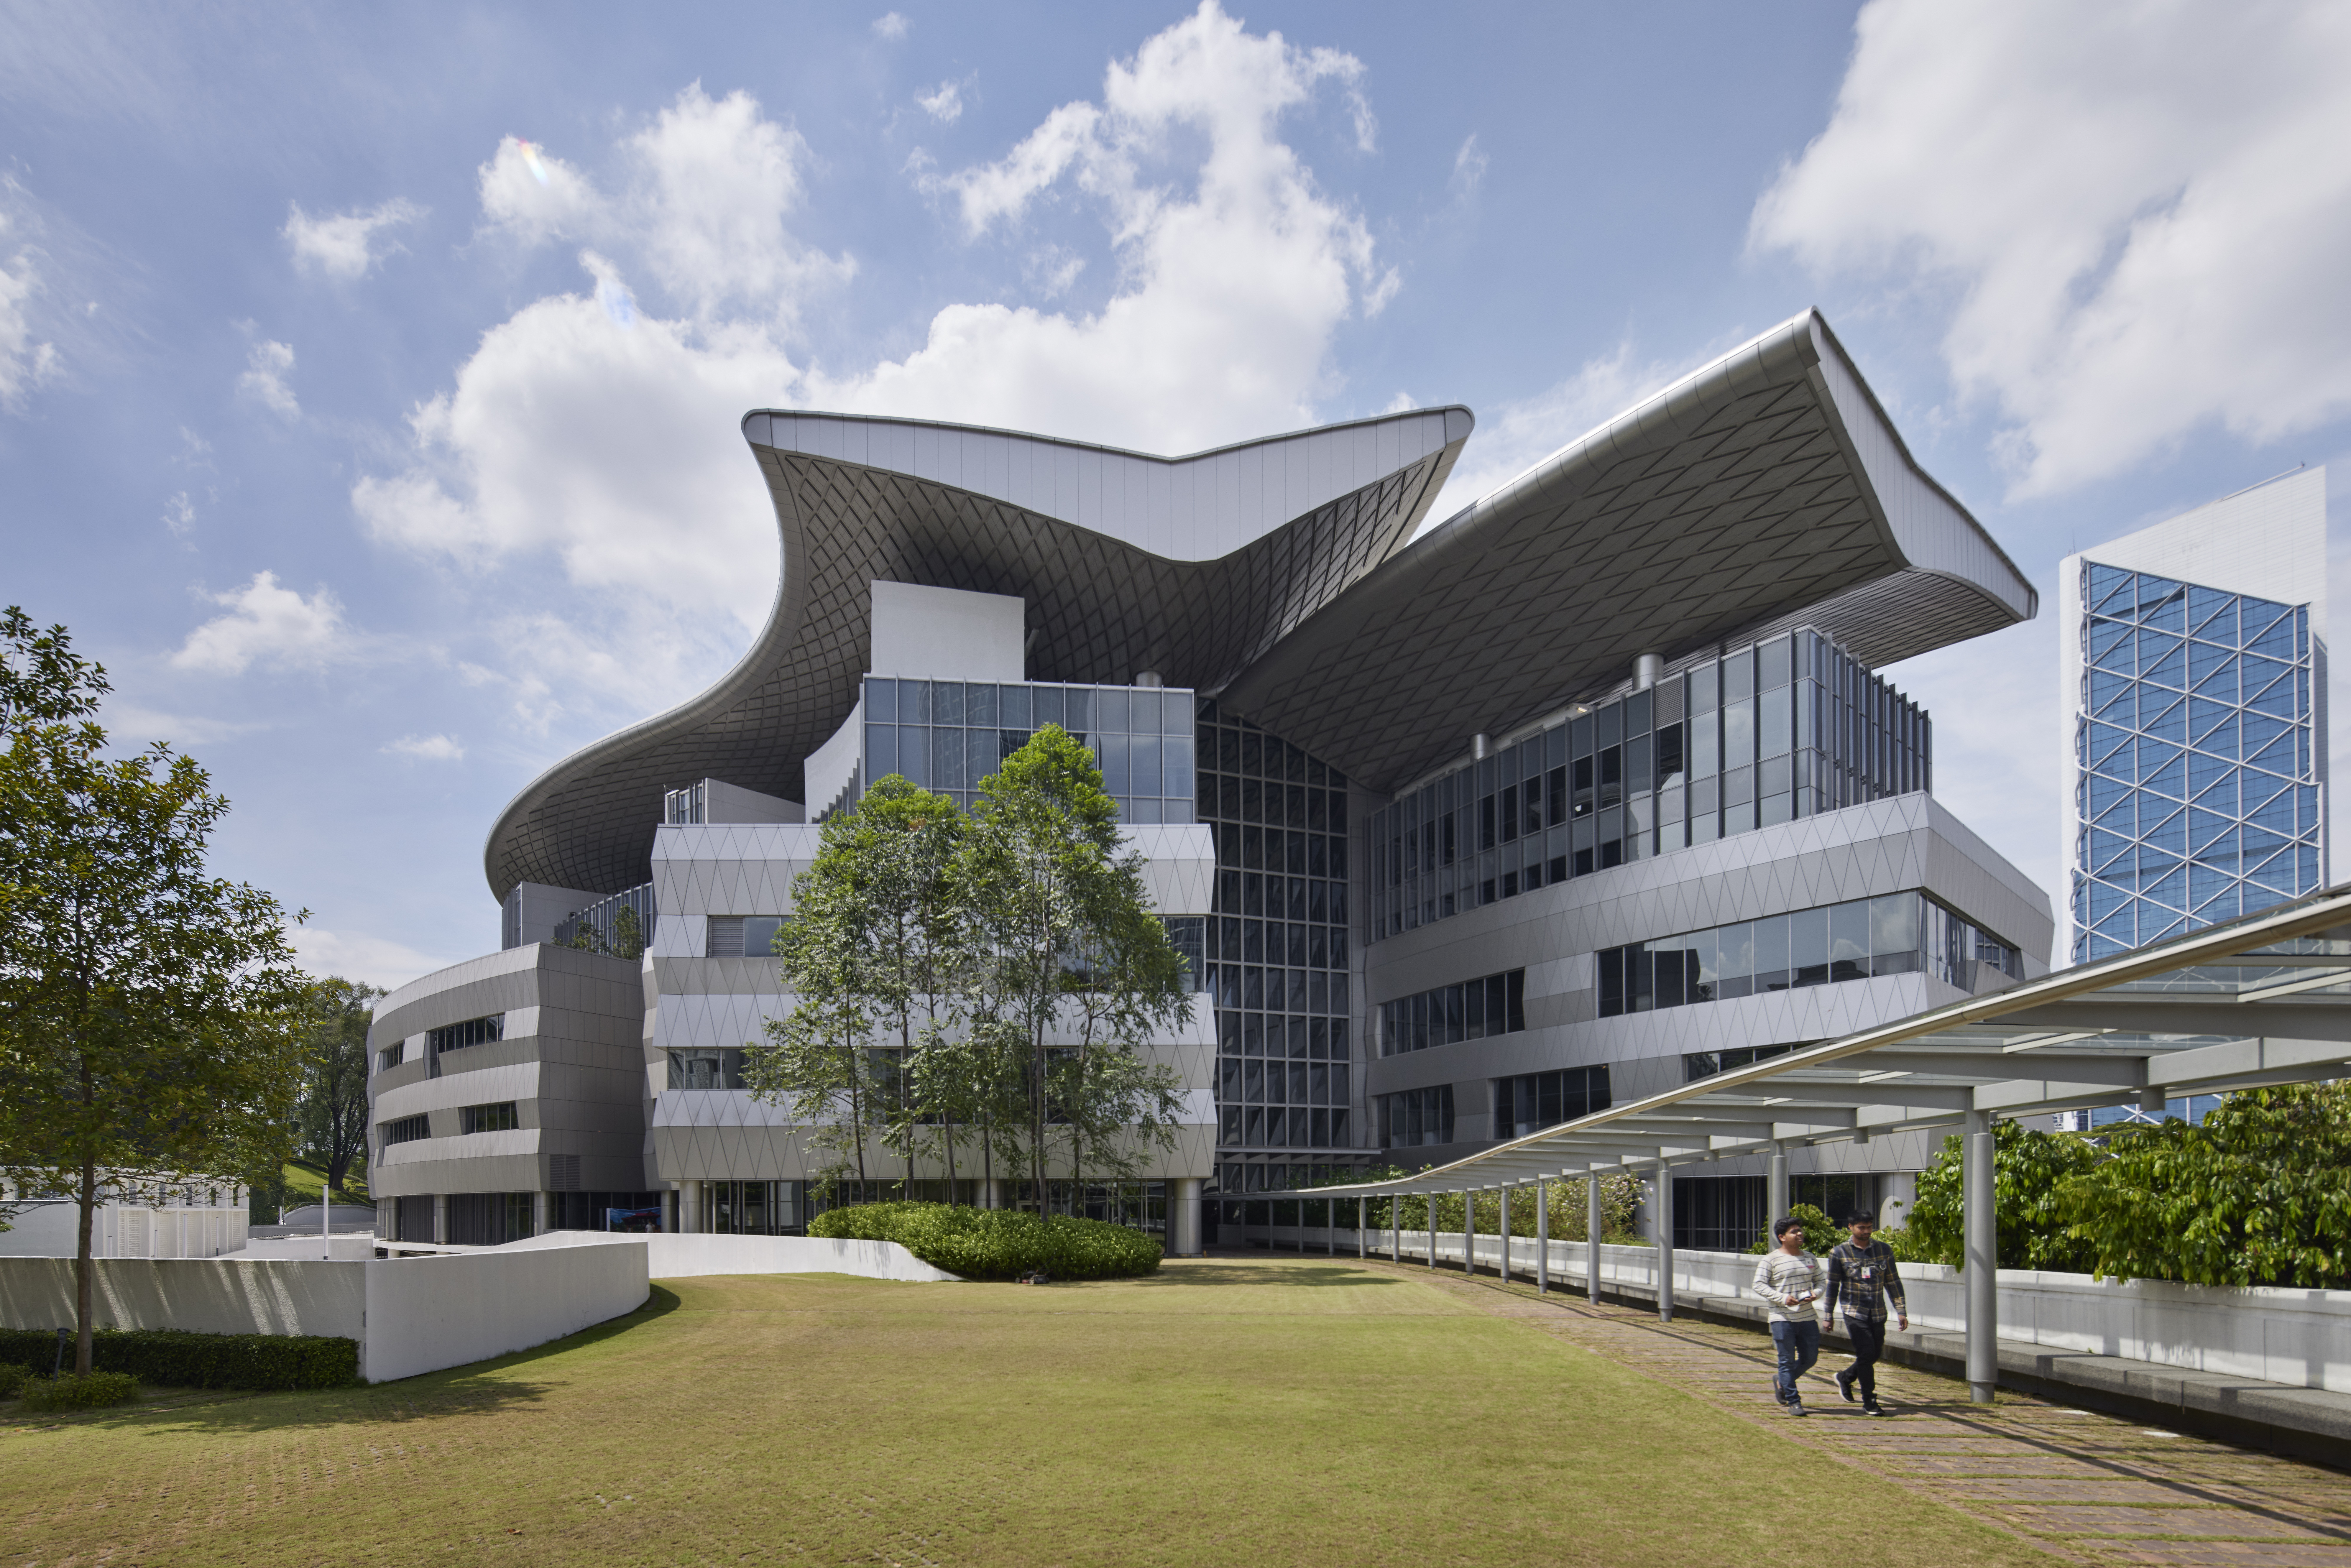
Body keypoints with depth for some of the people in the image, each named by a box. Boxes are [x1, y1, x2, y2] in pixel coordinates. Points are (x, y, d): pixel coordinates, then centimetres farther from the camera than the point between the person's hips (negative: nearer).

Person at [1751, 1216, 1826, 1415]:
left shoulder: (1810, 1258, 11)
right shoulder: (1771, 1260, -5)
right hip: (1782, 1318, -5)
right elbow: (1759, 1286, -7)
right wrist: (1783, 1298, -19)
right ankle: (1793, 1402, 8)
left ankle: (1781, 1383, 33)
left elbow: (1820, 1281, 16)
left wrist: (1816, 1294, -7)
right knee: (1787, 1360, -2)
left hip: (1808, 1317, 5)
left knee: (1810, 1359, 10)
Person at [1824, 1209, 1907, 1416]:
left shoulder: (1884, 1250, 5)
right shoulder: (1839, 1253, -2)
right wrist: (1828, 1315, 3)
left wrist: (1901, 1311, 6)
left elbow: (1893, 1282, 10)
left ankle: (1845, 1378, 34)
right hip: (1854, 1312, -4)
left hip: (1878, 1314, 4)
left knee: (1875, 1354, 9)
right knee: (1866, 1353, -10)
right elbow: (1832, 1285, 3)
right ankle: (1869, 1403, 0)